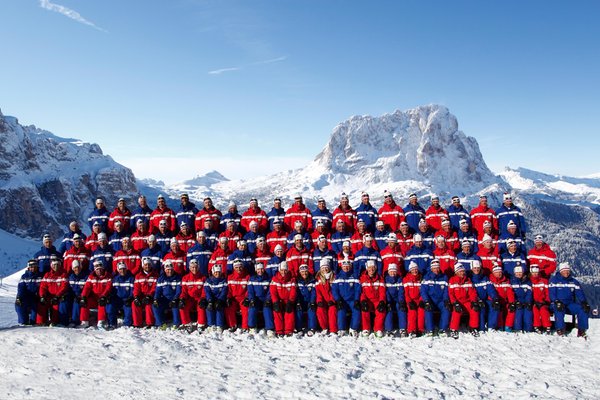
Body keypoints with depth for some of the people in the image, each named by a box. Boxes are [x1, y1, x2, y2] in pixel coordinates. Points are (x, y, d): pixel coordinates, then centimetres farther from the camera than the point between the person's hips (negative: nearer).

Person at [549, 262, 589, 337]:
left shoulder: (574, 282, 15)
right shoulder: (554, 280, 3)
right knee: (559, 309, -38)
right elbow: (552, 293, -6)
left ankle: (582, 330, -17)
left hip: (570, 304, 4)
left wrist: (584, 302, -13)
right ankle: (560, 330, -34)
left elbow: (580, 293, 6)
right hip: (558, 304, -4)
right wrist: (557, 302, -24)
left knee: (583, 309, -22)